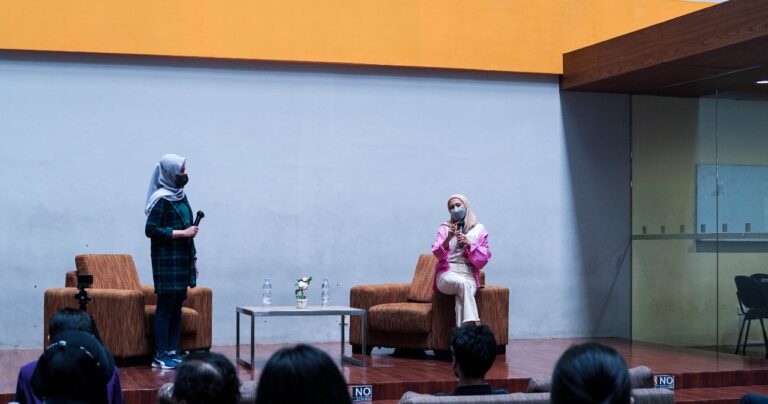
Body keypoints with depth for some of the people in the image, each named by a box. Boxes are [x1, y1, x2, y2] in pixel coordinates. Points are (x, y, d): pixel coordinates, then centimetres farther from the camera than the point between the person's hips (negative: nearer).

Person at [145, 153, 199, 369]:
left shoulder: (181, 196, 14)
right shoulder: (162, 198, -11)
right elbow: (151, 230, -17)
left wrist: (193, 258, 18)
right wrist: (182, 233, -17)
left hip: (182, 260, 8)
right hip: (166, 261, -8)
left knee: (177, 307, 9)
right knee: (165, 307, -6)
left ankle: (172, 352, 15)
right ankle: (160, 356, -2)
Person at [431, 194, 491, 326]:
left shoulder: (479, 229, 12)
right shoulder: (445, 228, 12)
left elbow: (484, 259, 6)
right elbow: (438, 254, -2)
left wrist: (469, 244, -9)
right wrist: (449, 238, -20)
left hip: (469, 275, 1)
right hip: (447, 274, -1)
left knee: (461, 300, -33)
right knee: (463, 284, -35)